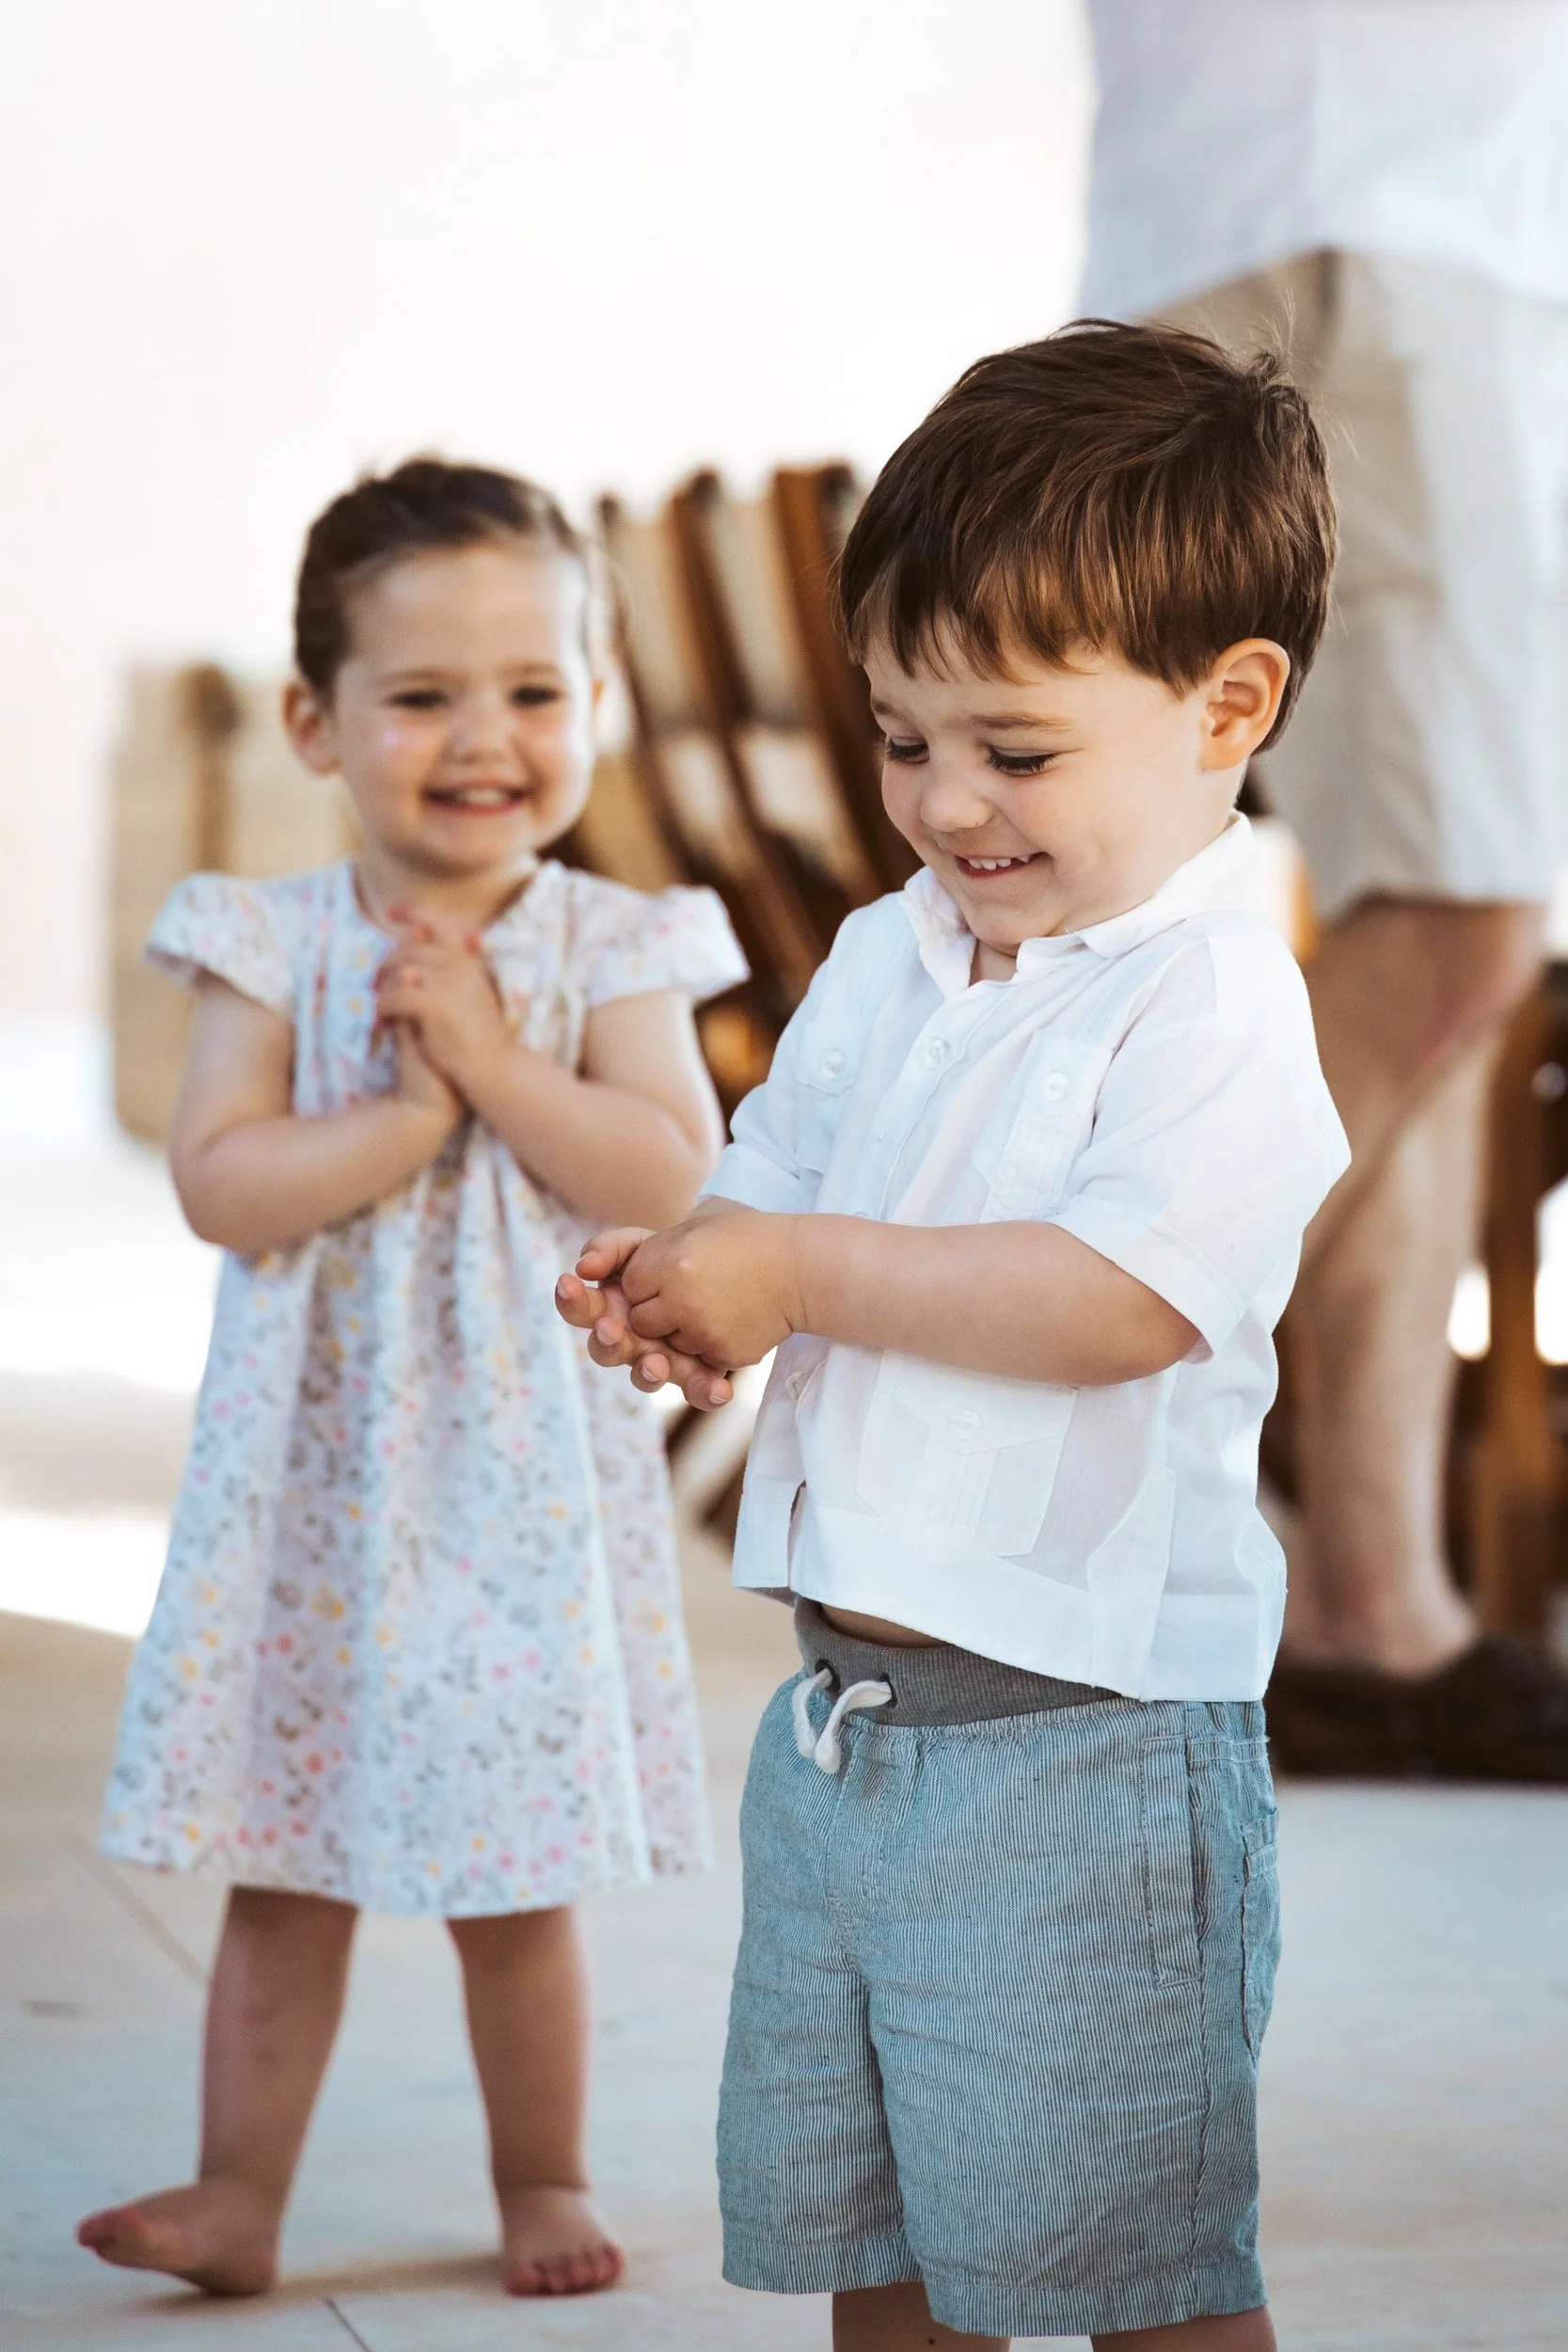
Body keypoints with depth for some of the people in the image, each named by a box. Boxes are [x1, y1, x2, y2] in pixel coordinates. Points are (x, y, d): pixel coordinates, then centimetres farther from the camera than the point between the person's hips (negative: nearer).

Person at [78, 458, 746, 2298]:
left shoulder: (608, 952, -3)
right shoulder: (275, 947, -3)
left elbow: (670, 1174, -14)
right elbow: (219, 1181, -13)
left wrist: (491, 1059, -20)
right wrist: (412, 1115, -20)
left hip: (524, 1471, 0)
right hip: (313, 1472, 1)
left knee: (514, 1879, 8)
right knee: (282, 1864, 8)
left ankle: (542, 2179, 26)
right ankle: (240, 2190, 18)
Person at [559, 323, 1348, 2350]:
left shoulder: (1216, 1005, -15)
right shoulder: (885, 965, 9)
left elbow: (1113, 1300, -27)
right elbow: (775, 1186, 20)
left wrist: (804, 1270, -20)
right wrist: (675, 1293, -3)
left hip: (1080, 1740, -8)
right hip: (842, 1710, 8)